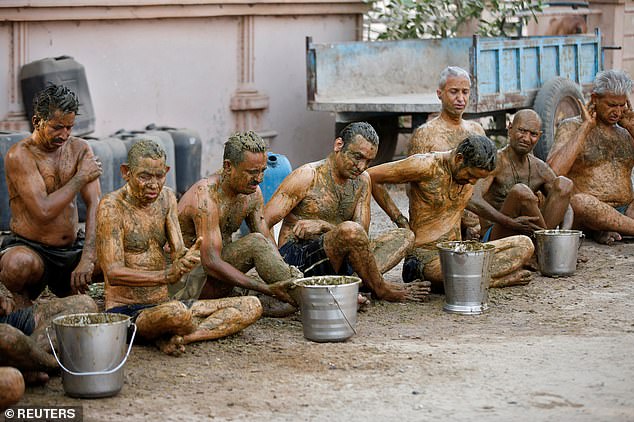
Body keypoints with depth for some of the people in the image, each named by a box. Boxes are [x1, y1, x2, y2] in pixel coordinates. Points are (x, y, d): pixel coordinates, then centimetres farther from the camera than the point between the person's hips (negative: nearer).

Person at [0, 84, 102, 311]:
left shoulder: (79, 148, 3)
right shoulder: (20, 155, -14)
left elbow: (95, 204, -7)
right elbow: (44, 211, -24)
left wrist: (87, 258, -21)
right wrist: (81, 178, -14)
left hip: (71, 250, 6)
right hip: (28, 248, -6)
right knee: (20, 264, -41)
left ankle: (68, 288, 12)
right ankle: (20, 299, -3)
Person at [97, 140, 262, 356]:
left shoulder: (166, 198, 10)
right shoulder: (112, 206, -11)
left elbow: (178, 252, 2)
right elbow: (113, 274, -20)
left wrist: (186, 258, -24)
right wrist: (165, 276, -33)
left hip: (163, 306, 8)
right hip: (127, 312, -8)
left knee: (251, 306, -4)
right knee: (177, 312, -42)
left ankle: (170, 338, -17)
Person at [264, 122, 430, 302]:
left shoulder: (362, 181, 12)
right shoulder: (308, 176, -8)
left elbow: (362, 231, 2)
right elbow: (262, 224, -12)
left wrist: (323, 226, -16)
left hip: (335, 263, 8)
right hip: (297, 257, -8)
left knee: (404, 236, -1)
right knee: (350, 230, -35)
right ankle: (380, 290, -15)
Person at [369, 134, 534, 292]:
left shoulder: (472, 171, 7)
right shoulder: (426, 167, -13)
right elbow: (371, 177, -10)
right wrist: (398, 218, -7)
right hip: (425, 253, -7)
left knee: (525, 245, -7)